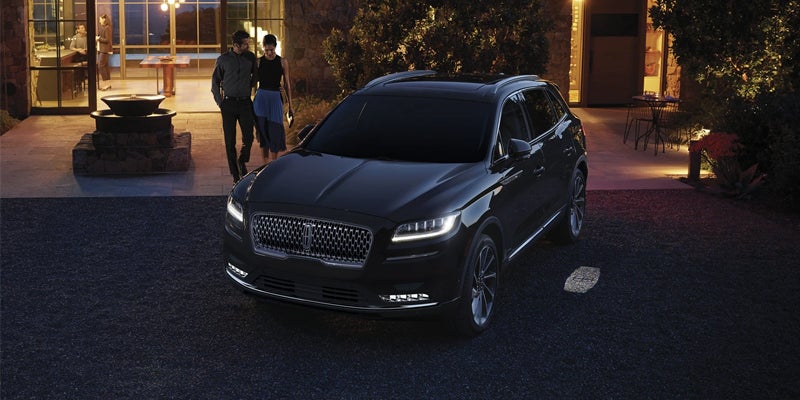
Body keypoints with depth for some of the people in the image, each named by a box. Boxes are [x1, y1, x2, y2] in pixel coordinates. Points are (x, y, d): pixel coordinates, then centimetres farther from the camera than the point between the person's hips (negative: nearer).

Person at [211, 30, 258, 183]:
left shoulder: (251, 57, 3)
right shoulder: (223, 59, -1)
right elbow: (215, 82, 8)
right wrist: (220, 102, 2)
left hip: (245, 103, 1)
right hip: (229, 103, -1)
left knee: (248, 138, -7)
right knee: (230, 141, 1)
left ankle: (242, 161, 23)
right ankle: (235, 174, 10)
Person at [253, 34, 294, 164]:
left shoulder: (282, 62, 2)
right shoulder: (258, 62, 3)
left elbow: (287, 84, 5)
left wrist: (290, 105, 4)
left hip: (276, 98, -1)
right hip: (261, 98, 1)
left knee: (276, 132, -4)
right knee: (263, 132, 3)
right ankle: (266, 164, 12)